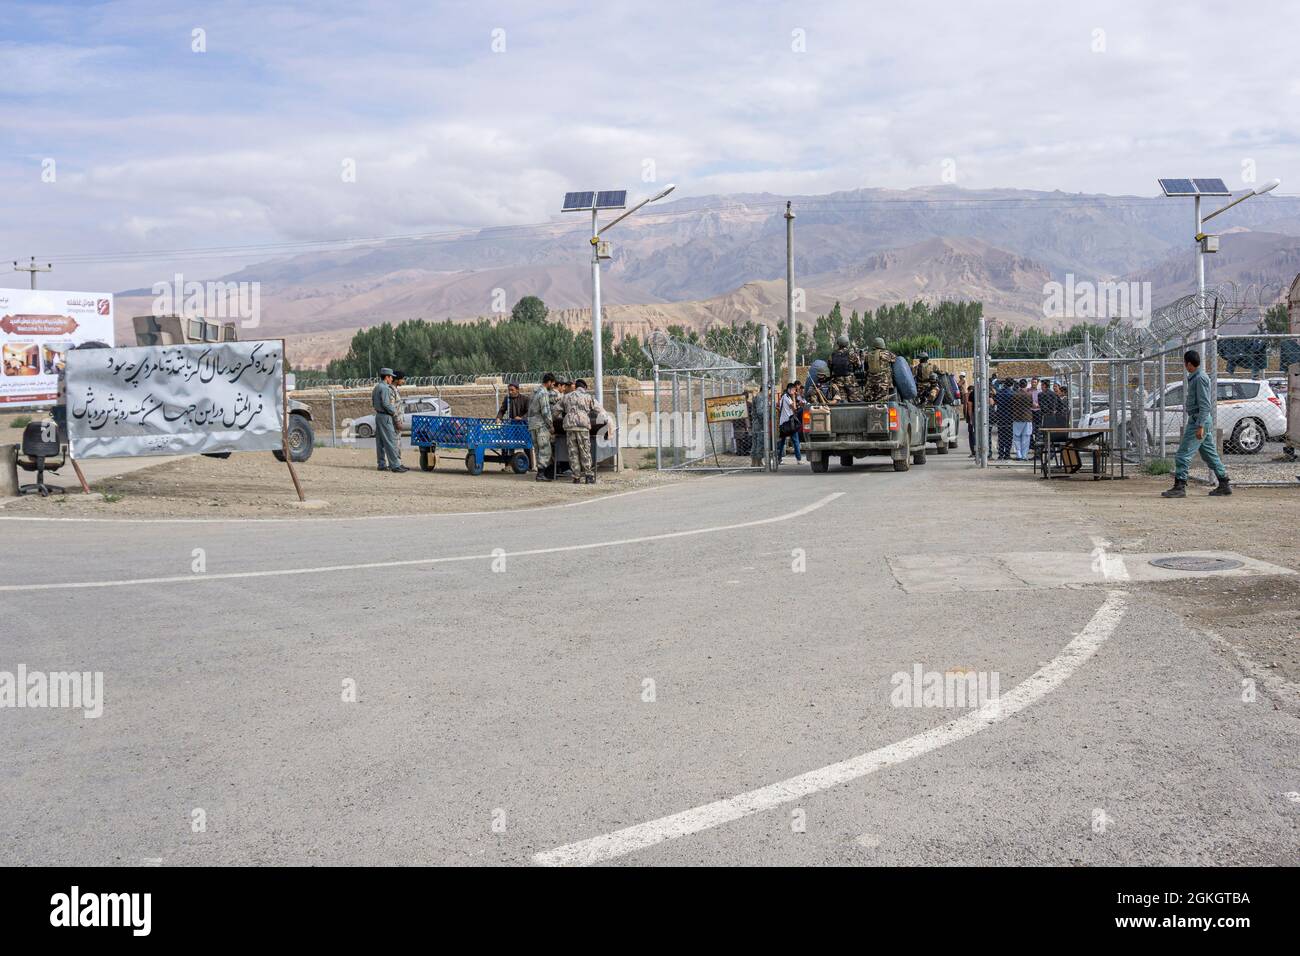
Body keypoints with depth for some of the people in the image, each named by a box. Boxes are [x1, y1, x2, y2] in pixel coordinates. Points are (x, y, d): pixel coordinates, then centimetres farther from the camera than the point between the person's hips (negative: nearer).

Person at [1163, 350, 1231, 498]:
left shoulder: (1200, 378, -15)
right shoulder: (1194, 377, 16)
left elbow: (1204, 404, -20)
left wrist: (1200, 426, -24)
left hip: (1199, 420, -11)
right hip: (1197, 420, 11)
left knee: (1183, 455, -11)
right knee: (1210, 454, 14)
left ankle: (1180, 487, -12)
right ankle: (1224, 485, 19)